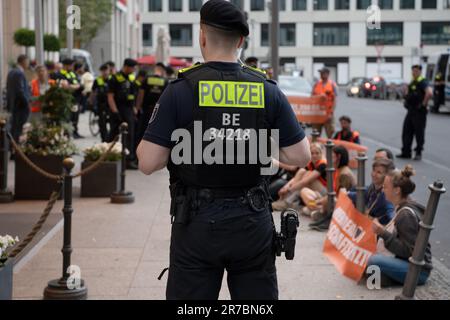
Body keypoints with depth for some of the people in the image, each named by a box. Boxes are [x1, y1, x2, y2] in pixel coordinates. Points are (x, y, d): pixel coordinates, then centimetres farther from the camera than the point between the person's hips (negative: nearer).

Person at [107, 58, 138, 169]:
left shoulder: (132, 78, 12)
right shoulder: (115, 79, -9)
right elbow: (110, 96, -12)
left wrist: (134, 109, 15)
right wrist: (115, 112, -19)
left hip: (129, 111, 6)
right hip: (118, 111, -6)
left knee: (130, 136, 4)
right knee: (114, 136, 0)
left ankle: (130, 160, 11)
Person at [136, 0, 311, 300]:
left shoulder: (180, 90, -9)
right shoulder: (268, 91, -2)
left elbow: (148, 163, -11)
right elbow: (301, 156, -2)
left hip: (197, 222, -2)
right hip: (253, 223, 2)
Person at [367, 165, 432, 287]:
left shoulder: (407, 214, -21)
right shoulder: (402, 208, 8)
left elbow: (408, 251, -24)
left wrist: (383, 233, -27)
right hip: (406, 263, 10)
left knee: (374, 261, -29)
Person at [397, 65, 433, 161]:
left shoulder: (422, 82, -14)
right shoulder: (412, 82, 15)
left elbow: (429, 93, -30)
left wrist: (424, 104, -21)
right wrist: (406, 102, 18)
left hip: (419, 112, -9)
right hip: (411, 111, 9)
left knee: (419, 133, 0)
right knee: (406, 132, 9)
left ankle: (418, 153, 8)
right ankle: (406, 152, 16)